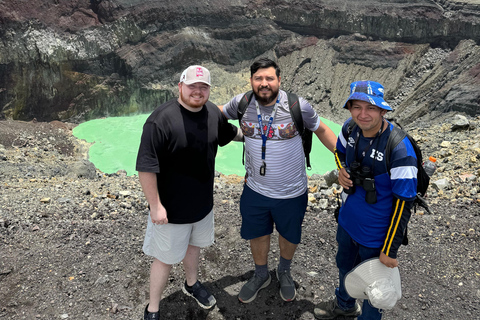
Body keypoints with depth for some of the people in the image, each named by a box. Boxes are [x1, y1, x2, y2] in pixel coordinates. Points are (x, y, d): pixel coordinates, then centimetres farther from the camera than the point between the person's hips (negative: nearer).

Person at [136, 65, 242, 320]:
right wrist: (155, 205, -23)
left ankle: (191, 284, 55)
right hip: (171, 209, -6)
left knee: (194, 244, 27)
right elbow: (146, 167, -25)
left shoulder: (213, 113, -4)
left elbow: (230, 133, 19)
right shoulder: (161, 119, -25)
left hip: (203, 203, 7)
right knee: (165, 258, 10)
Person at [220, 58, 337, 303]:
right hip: (255, 190, 2)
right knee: (257, 235, 21)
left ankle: (284, 271, 54)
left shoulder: (298, 106, -19)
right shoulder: (242, 103, -12)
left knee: (289, 236, 22)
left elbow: (322, 130, -4)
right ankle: (261, 275, 51)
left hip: (291, 193, -1)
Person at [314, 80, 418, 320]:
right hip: (347, 221, 7)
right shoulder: (350, 128, -11)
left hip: (375, 235, -7)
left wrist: (389, 250, -17)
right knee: (344, 266, 32)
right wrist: (341, 170, -11)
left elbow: (403, 204, -23)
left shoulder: (400, 151, -30)